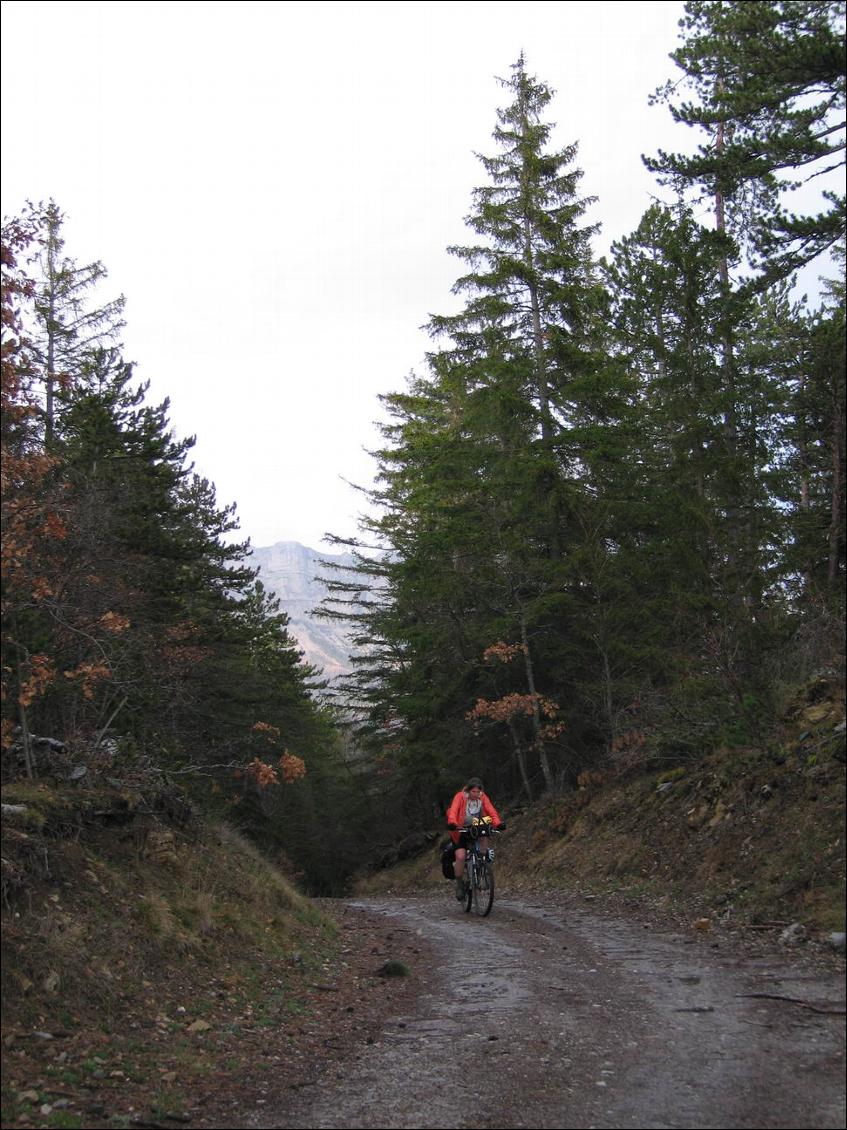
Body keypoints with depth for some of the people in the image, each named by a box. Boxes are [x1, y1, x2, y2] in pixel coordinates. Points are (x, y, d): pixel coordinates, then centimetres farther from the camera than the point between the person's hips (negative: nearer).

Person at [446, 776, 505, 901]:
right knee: (460, 856, -19)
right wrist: (452, 823, -51)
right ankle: (459, 884, -2)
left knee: (484, 837, -29)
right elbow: (453, 811, -31)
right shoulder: (460, 796, -18)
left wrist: (498, 823, -38)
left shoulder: (483, 797, -9)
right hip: (461, 831, -3)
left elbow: (491, 811, -19)